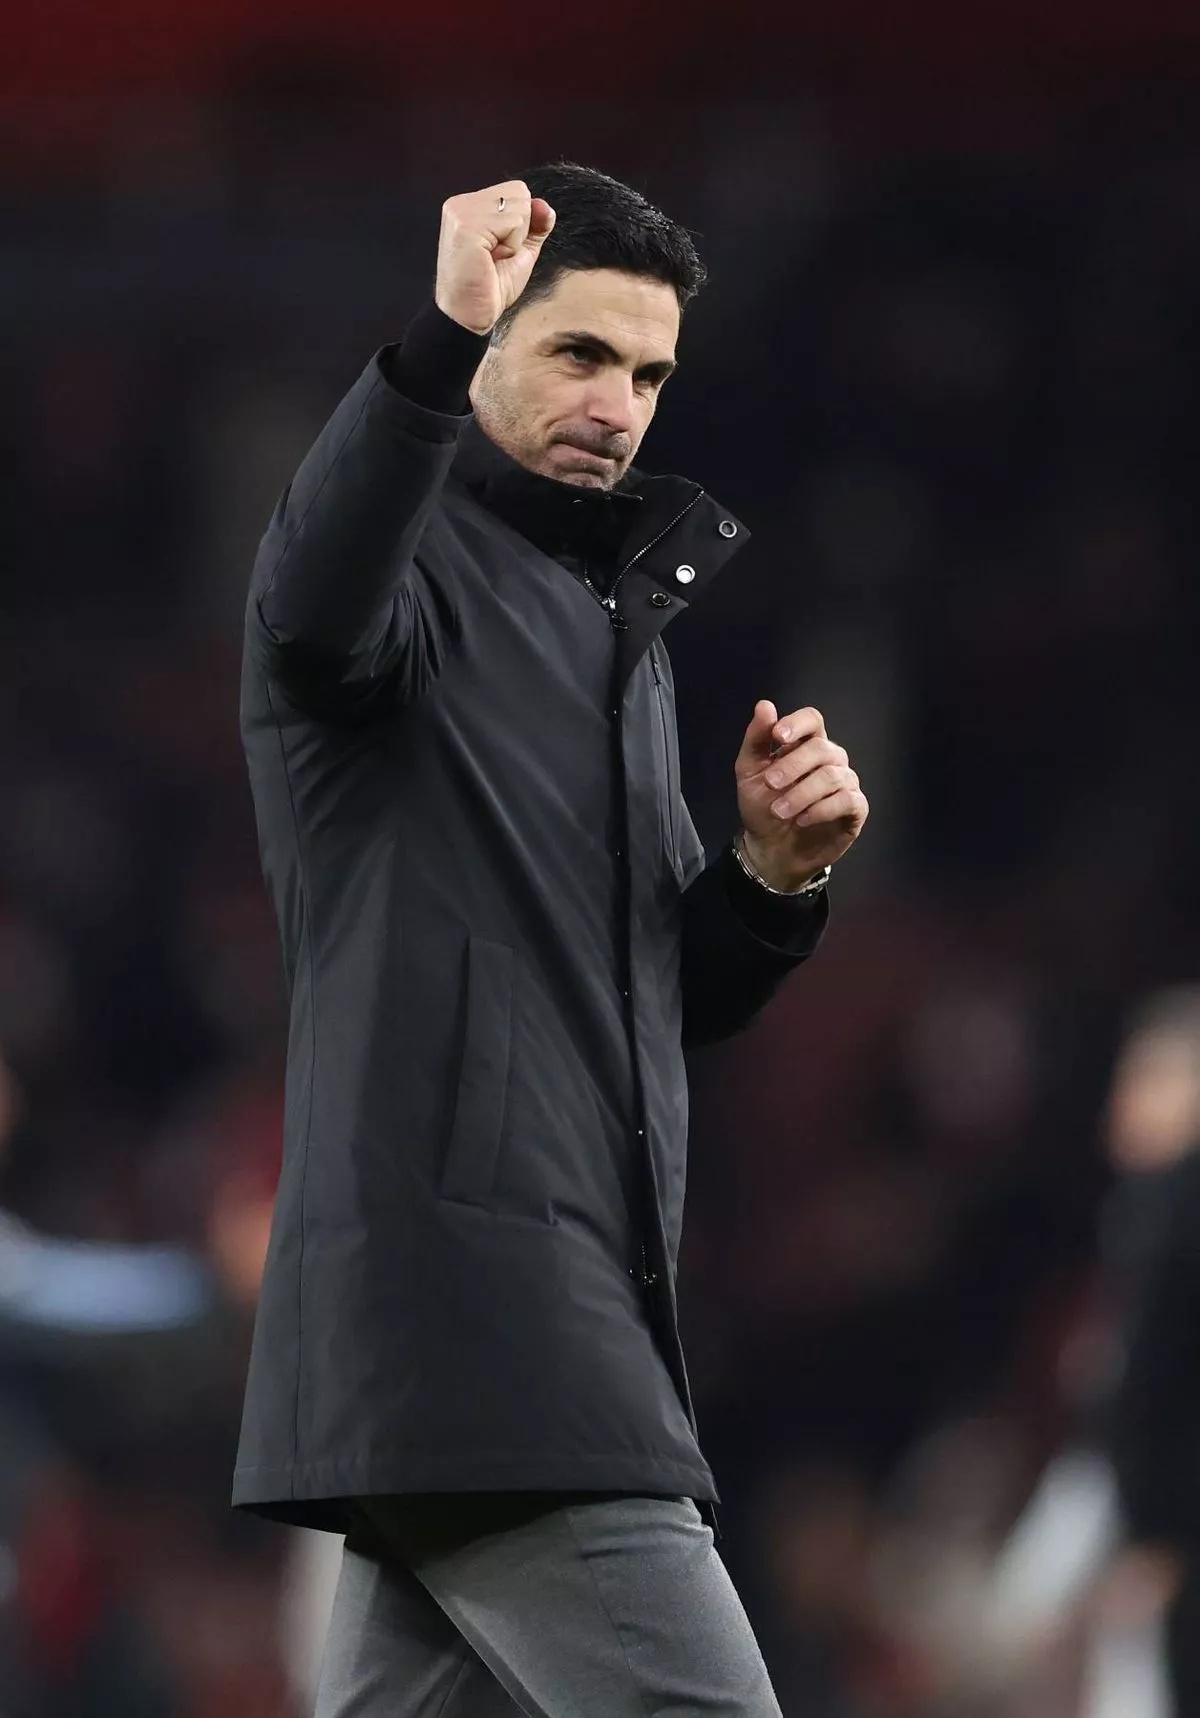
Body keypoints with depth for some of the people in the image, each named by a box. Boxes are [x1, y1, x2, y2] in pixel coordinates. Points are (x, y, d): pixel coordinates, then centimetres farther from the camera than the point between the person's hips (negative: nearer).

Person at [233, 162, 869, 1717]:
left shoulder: (619, 632, 25)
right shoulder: (412, 565, -2)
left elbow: (677, 1000, 26)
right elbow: (316, 610, -29)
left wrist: (771, 873, 4)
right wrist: (439, 340, -42)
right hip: (456, 1280, -9)